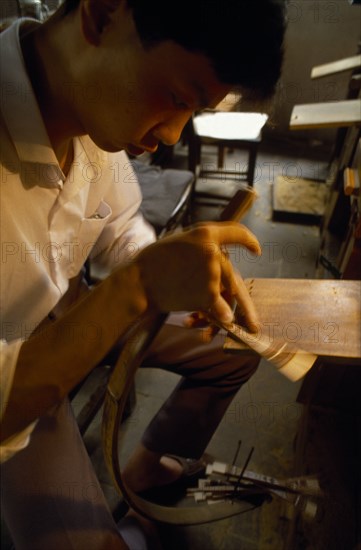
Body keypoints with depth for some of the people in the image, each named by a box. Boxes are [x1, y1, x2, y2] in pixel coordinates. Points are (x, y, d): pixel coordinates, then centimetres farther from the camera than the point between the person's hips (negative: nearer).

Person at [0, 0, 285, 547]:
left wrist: (196, 276, -18)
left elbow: (119, 230, 0)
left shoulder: (94, 106, -14)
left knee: (235, 352, 7)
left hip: (74, 311, 6)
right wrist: (137, 286, -39)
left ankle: (148, 467, 28)